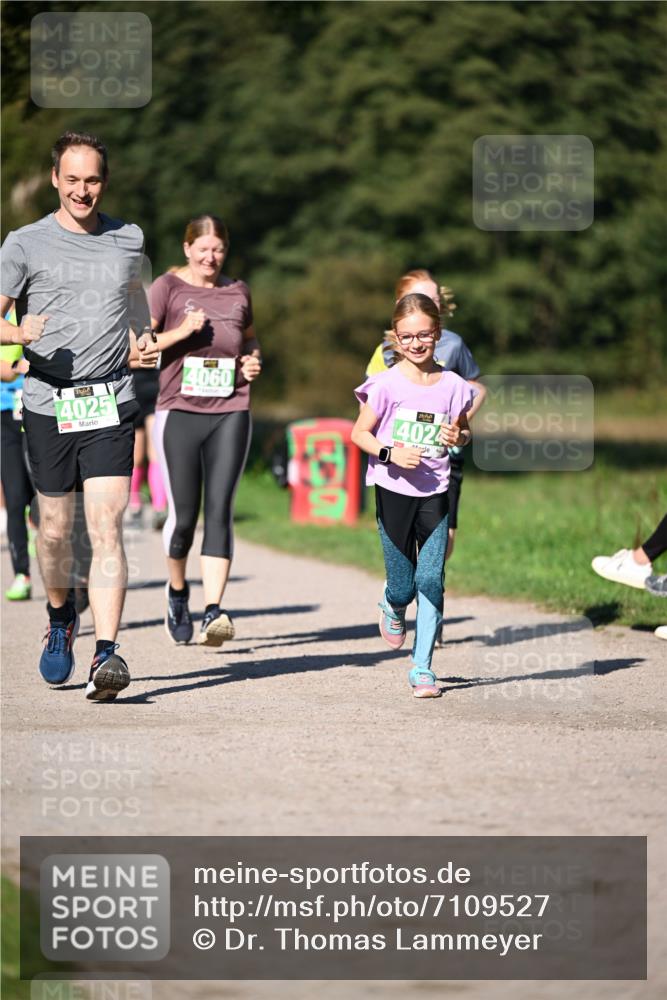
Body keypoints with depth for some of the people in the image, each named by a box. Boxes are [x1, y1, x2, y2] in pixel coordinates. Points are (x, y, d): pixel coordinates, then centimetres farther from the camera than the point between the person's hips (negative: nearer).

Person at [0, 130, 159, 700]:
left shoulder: (128, 241, 10)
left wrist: (143, 339, 13)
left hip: (111, 403, 1)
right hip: (48, 403, 0)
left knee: (106, 529, -12)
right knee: (55, 529, 9)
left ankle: (106, 654, -17)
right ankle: (60, 618, 38)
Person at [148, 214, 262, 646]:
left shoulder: (237, 291, 13)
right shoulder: (167, 287, 2)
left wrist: (254, 360, 8)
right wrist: (181, 331, -17)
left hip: (231, 412, 2)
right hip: (179, 411, -2)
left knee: (220, 510, -10)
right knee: (183, 514, 2)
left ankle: (214, 611, -16)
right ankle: (178, 591, 30)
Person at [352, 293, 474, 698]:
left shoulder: (452, 385, 1)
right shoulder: (387, 384, -6)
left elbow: (465, 431, 16)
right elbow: (360, 432, -1)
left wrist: (459, 437, -7)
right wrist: (391, 453, -17)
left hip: (435, 491, 2)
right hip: (394, 491, -2)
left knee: (431, 579, -7)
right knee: (403, 584, 3)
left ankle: (423, 667, 2)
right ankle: (394, 609, 41)